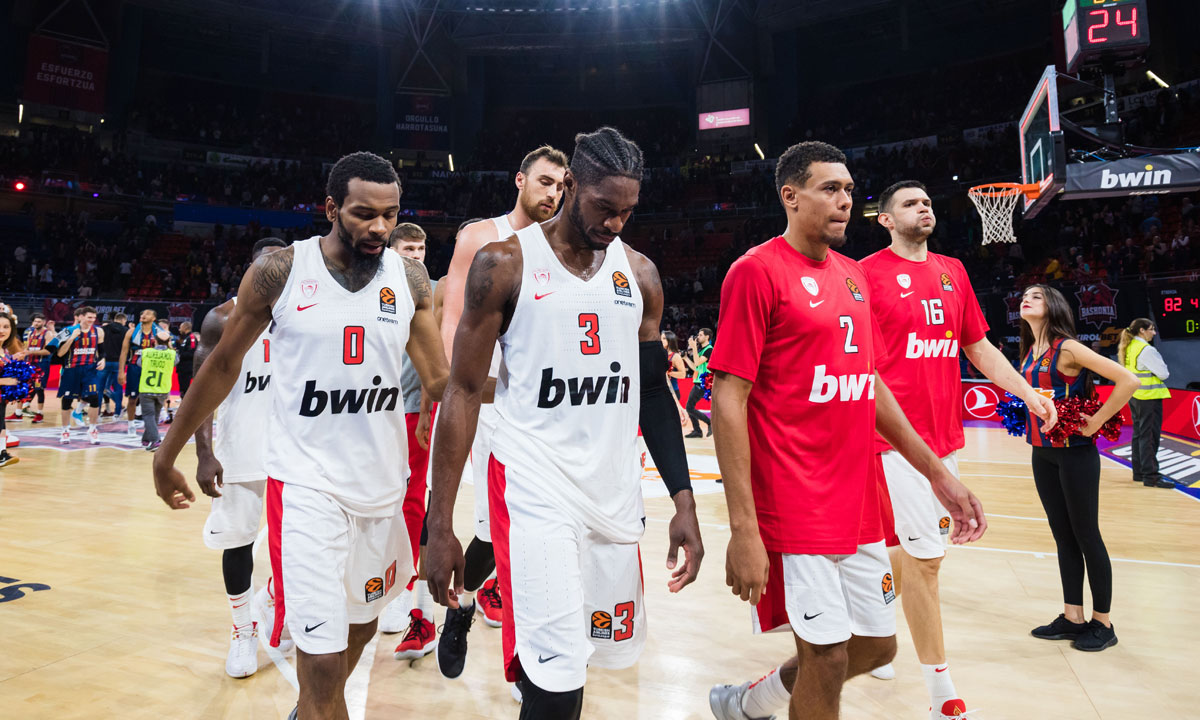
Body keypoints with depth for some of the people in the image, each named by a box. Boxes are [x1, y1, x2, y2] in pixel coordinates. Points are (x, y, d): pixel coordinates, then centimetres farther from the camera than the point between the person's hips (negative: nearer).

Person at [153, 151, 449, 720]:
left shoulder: (410, 279, -2)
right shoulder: (279, 271, -8)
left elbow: (440, 380, -1)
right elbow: (223, 364, 3)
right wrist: (168, 454, 9)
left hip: (382, 480, 4)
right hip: (306, 482, -4)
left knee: (361, 622, 22)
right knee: (322, 655, -9)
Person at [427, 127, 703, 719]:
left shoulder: (639, 273, 6)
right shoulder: (505, 263, -6)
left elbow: (652, 391, 11)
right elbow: (464, 391, -5)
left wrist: (683, 502, 5)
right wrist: (439, 526, -8)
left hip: (616, 492, 5)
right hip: (535, 490, -4)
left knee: (608, 649, 15)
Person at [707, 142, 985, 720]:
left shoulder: (853, 275, 12)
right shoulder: (757, 271, -12)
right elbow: (728, 400, -17)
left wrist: (937, 472, 14)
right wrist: (743, 528, -21)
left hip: (859, 503, 8)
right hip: (797, 507, -8)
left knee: (876, 645, 17)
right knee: (827, 657, 1)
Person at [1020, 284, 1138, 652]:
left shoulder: (1067, 348, -14)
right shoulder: (1030, 352, 8)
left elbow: (1128, 380, -21)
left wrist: (1096, 422, -16)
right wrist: (1029, 418, 8)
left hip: (1075, 452, -7)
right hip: (1043, 452, 7)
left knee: (1086, 536, 4)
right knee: (1063, 537, 13)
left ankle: (1102, 623, 18)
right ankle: (1072, 618, 24)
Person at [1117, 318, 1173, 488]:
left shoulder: (1128, 348, 10)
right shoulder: (1146, 350, -16)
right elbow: (1164, 373, -15)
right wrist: (1163, 369, 5)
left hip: (1134, 396, 9)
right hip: (1149, 397, -9)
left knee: (1138, 434, 14)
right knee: (1149, 436, -7)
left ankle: (1139, 472, 21)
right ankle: (1151, 476, -6)